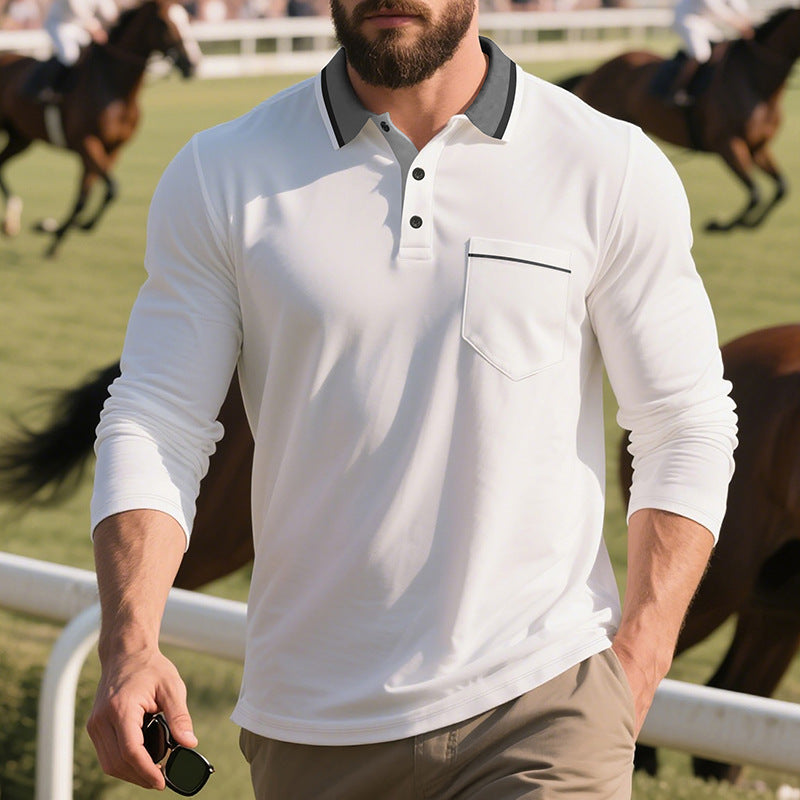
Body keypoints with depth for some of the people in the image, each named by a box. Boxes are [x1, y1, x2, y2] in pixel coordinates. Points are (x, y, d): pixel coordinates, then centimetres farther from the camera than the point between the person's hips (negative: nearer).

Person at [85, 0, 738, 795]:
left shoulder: (609, 171, -1)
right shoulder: (221, 178, 1)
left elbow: (687, 430, 4)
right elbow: (153, 424, -1)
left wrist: (637, 666, -6)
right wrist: (130, 646, -17)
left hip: (541, 703, -2)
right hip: (312, 729, 2)